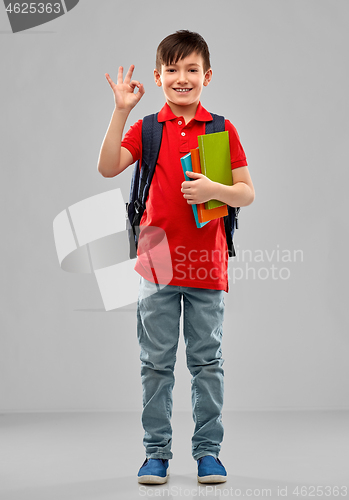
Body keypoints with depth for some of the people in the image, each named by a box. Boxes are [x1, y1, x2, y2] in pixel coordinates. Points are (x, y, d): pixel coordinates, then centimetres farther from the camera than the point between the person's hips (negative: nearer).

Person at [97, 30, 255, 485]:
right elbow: (108, 167, -12)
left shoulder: (222, 129, 2)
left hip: (207, 264, 0)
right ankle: (157, 451, 17)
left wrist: (214, 189, -17)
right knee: (156, 362, 6)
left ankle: (208, 449, 18)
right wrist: (121, 110, -16)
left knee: (207, 361, 7)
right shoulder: (146, 128, 3)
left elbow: (247, 194, 2)